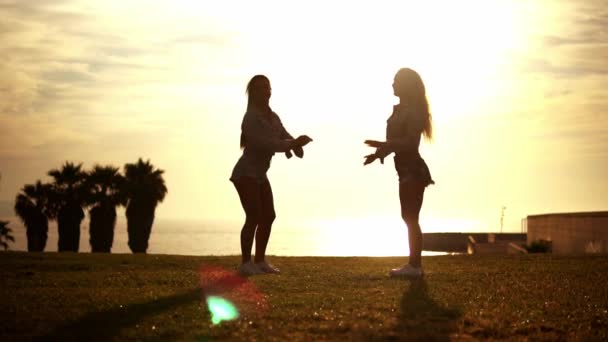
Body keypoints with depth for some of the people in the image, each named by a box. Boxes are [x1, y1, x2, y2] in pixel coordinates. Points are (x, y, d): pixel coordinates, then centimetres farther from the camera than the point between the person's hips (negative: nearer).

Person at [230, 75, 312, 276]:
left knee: (269, 216, 6)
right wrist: (293, 143, -32)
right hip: (245, 174, -9)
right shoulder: (251, 117, -18)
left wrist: (296, 145, -16)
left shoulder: (273, 117, 8)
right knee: (254, 217, -16)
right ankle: (246, 263, -11)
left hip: (260, 174, 9)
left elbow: (286, 137, 7)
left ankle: (260, 261, 13)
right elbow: (265, 143, -30)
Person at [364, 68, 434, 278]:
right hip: (407, 170, 10)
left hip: (413, 170, -10)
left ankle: (415, 266, -8)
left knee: (411, 217, -10)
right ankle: (414, 264, 16)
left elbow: (410, 142, -23)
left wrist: (382, 146, -29)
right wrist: (380, 152, 11)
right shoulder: (402, 110, 15)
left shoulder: (413, 111, -13)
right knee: (409, 217, 12)